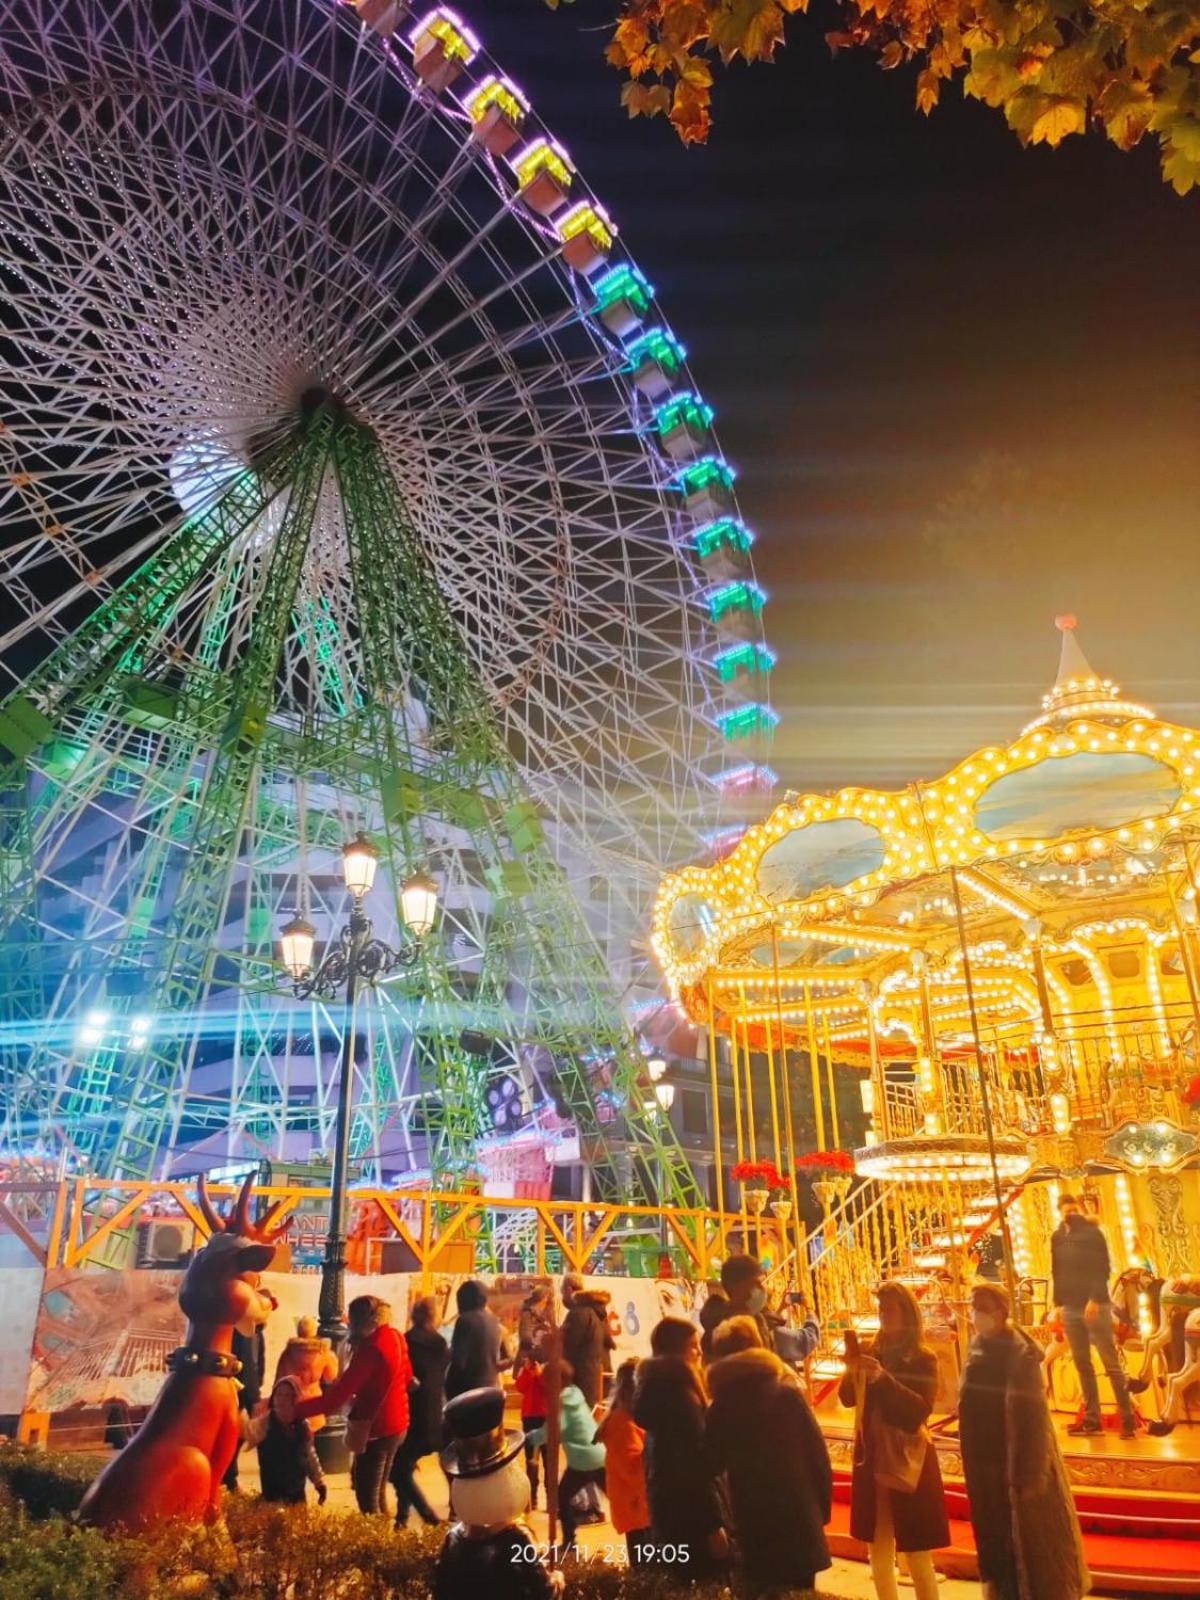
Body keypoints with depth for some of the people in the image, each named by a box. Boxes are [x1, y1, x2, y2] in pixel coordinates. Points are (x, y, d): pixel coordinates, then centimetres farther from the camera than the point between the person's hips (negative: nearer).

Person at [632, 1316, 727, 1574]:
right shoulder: (680, 1392, -19)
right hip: (688, 1513, -10)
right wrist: (713, 1524, -18)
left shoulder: (657, 1387, 10)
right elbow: (696, 1464, -20)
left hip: (667, 1507, 10)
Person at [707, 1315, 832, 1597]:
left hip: (750, 1523, 1)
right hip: (797, 1516, -1)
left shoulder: (719, 1408, -4)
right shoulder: (786, 1393, -8)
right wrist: (822, 1507, 5)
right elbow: (817, 1454, -5)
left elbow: (713, 1465, 2)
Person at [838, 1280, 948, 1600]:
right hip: (871, 1458, 4)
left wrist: (883, 1378, -28)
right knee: (878, 1550, 12)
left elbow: (921, 1409, -18)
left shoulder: (923, 1359, -7)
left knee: (916, 1555, 2)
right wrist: (852, 1370, -18)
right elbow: (847, 1399, 1)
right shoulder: (873, 1352, 4)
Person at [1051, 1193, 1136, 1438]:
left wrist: (1095, 1299, -20)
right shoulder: (1057, 1238, 9)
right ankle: (1091, 1418, 15)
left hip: (1095, 1305, -5)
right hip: (1070, 1308, 5)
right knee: (1082, 1365, 8)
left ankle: (1128, 1419, 2)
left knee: (1111, 1364, -4)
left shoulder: (1092, 1233, -5)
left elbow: (1103, 1270, -12)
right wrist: (1058, 1303, 8)